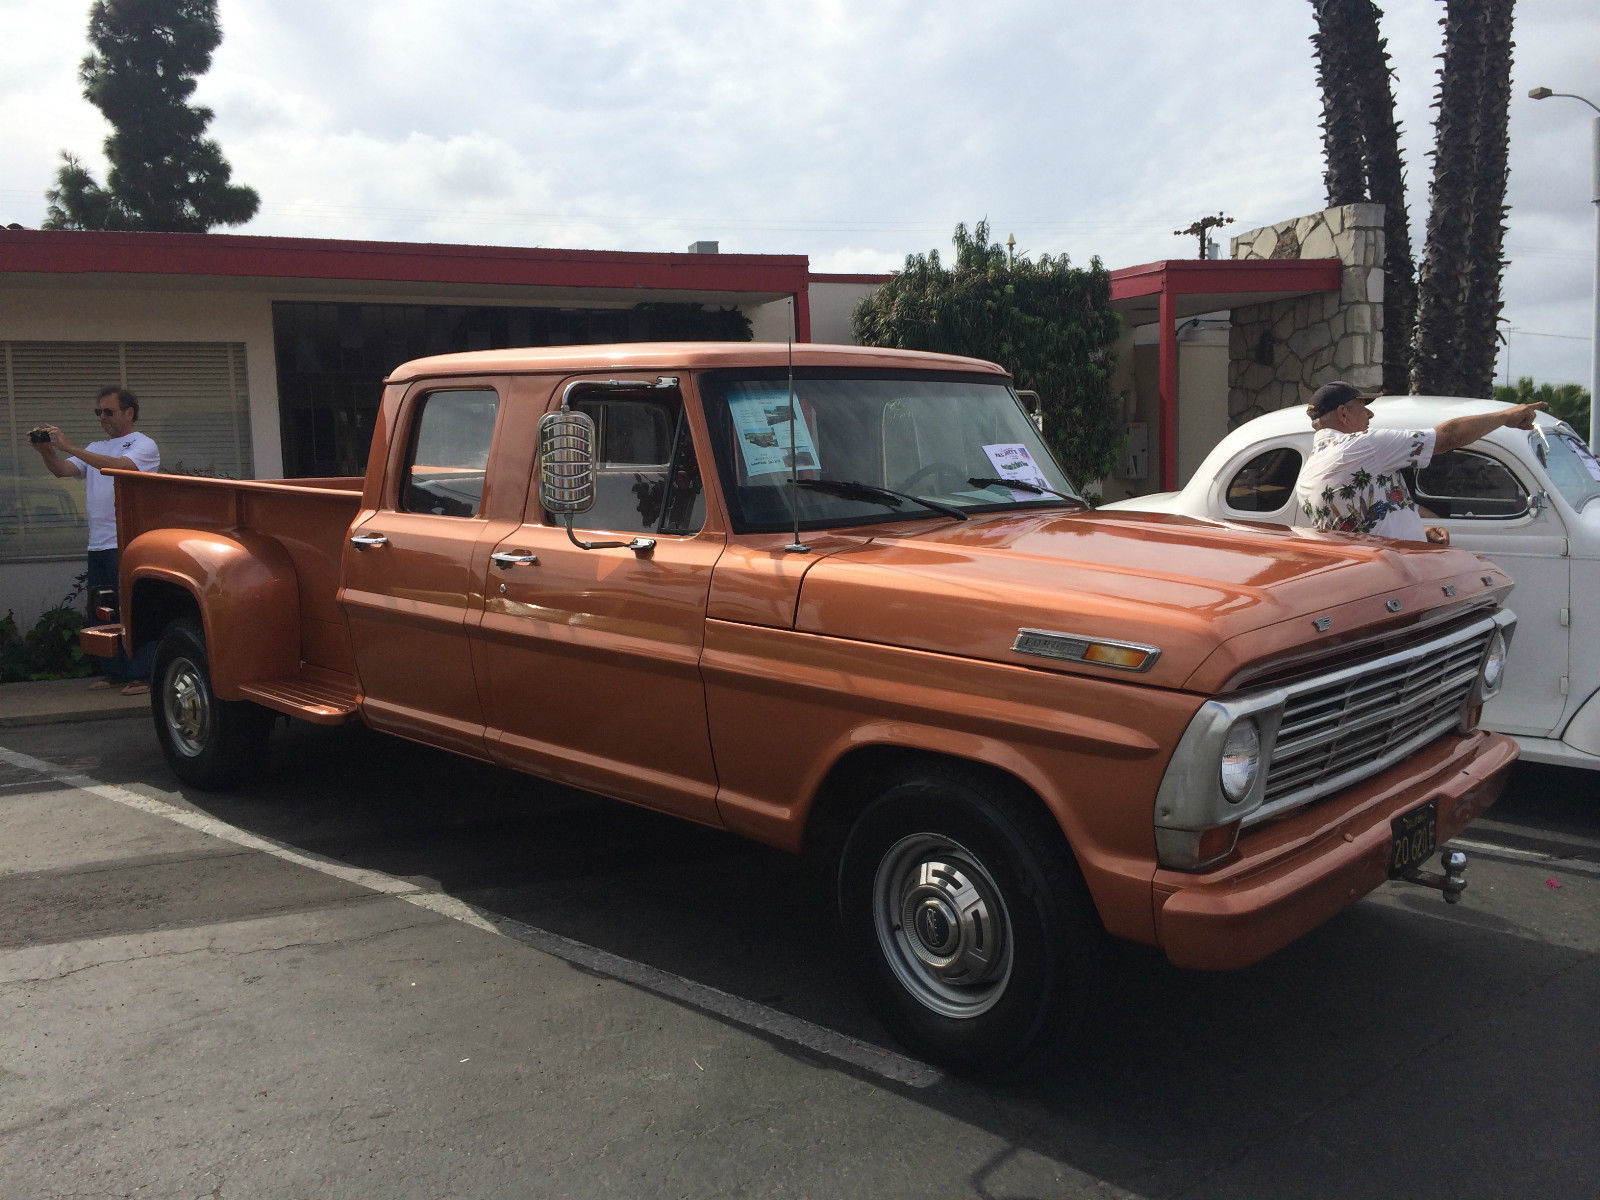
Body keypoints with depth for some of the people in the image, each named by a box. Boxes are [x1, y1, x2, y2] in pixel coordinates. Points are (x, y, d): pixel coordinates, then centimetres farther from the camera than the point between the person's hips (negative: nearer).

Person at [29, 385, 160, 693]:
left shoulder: (143, 445, -1)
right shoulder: (96, 448, 23)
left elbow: (119, 466, -20)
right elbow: (62, 471, 11)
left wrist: (69, 447, -23)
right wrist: (47, 450, -9)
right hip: (98, 543, 8)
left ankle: (140, 676, -7)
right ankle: (112, 672, 17)